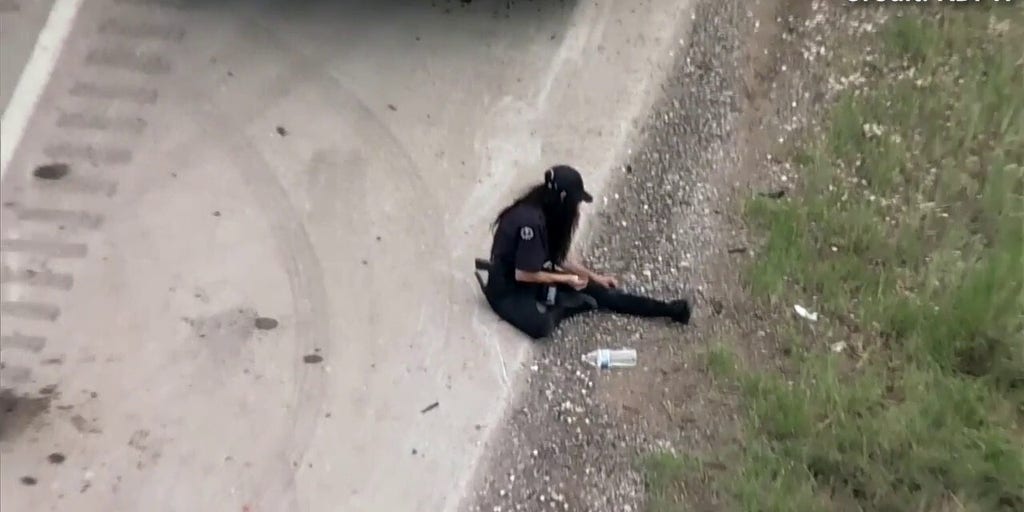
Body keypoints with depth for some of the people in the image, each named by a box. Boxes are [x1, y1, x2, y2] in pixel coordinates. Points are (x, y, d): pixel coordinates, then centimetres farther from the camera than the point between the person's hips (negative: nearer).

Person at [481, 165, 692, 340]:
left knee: (596, 291, 0)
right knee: (541, 326, -36)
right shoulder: (531, 221, -30)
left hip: (533, 276, 8)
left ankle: (666, 309, 5)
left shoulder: (545, 214, -1)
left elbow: (559, 257, 12)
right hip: (508, 289, -8)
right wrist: (566, 279, -13)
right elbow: (523, 274, -26)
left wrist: (596, 277, 13)